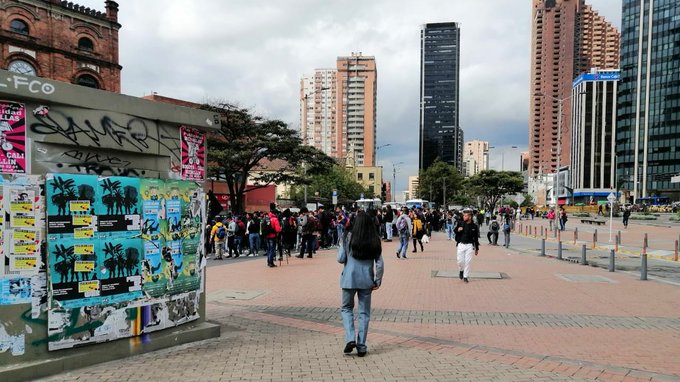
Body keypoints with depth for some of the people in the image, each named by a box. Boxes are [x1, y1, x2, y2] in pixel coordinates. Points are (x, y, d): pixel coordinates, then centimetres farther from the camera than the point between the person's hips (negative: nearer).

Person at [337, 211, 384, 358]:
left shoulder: (349, 238, -8)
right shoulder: (375, 241, -2)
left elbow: (340, 259, -7)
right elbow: (380, 264, -2)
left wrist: (341, 247, 12)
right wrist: (378, 281, 6)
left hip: (349, 279, -2)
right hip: (367, 280, 2)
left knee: (346, 308, 16)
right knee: (364, 312, 11)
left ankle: (350, 339, 0)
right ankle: (361, 346, 15)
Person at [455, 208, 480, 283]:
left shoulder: (474, 226, -2)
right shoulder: (460, 224, 0)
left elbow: (476, 238, 5)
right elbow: (455, 231, 12)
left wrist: (477, 249, 8)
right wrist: (457, 230, -13)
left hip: (469, 245, -1)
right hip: (461, 245, 1)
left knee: (468, 261, 0)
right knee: (460, 261, 1)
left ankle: (465, 276, 12)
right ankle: (461, 271, 32)